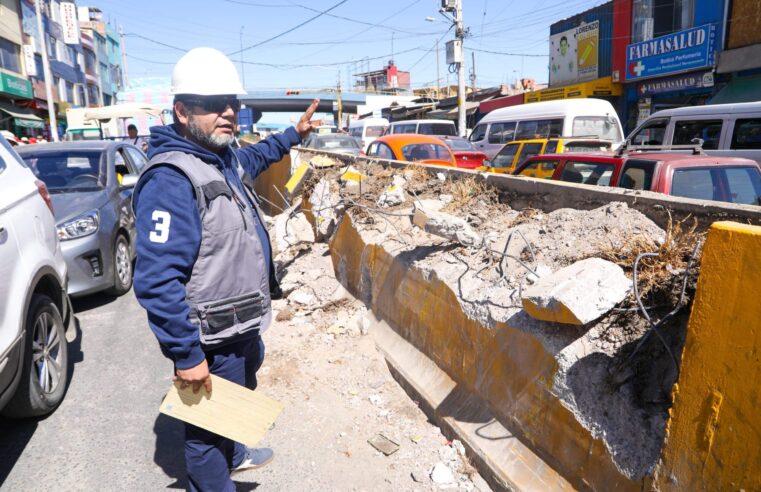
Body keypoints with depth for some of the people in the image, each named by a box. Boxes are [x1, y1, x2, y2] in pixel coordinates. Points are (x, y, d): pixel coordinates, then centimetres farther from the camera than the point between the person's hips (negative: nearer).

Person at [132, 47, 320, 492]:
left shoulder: (223, 158, 3)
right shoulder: (171, 178, -27)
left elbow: (254, 157, 30)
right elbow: (158, 281, -31)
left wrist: (293, 135, 33)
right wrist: (186, 354, -27)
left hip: (242, 325, 10)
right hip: (211, 341, -10)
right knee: (209, 425, 13)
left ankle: (233, 455, 57)